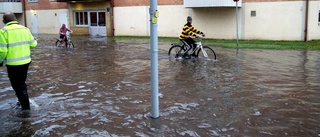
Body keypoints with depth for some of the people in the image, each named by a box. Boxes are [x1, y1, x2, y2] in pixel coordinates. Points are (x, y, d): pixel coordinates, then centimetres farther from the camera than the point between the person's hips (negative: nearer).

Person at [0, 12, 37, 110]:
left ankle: (26, 107, 9)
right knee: (22, 83, 24)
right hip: (26, 61, 6)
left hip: (13, 64, -6)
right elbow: (33, 44, 4)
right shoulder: (25, 29, 1)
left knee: (18, 86, 6)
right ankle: (23, 101, 37)